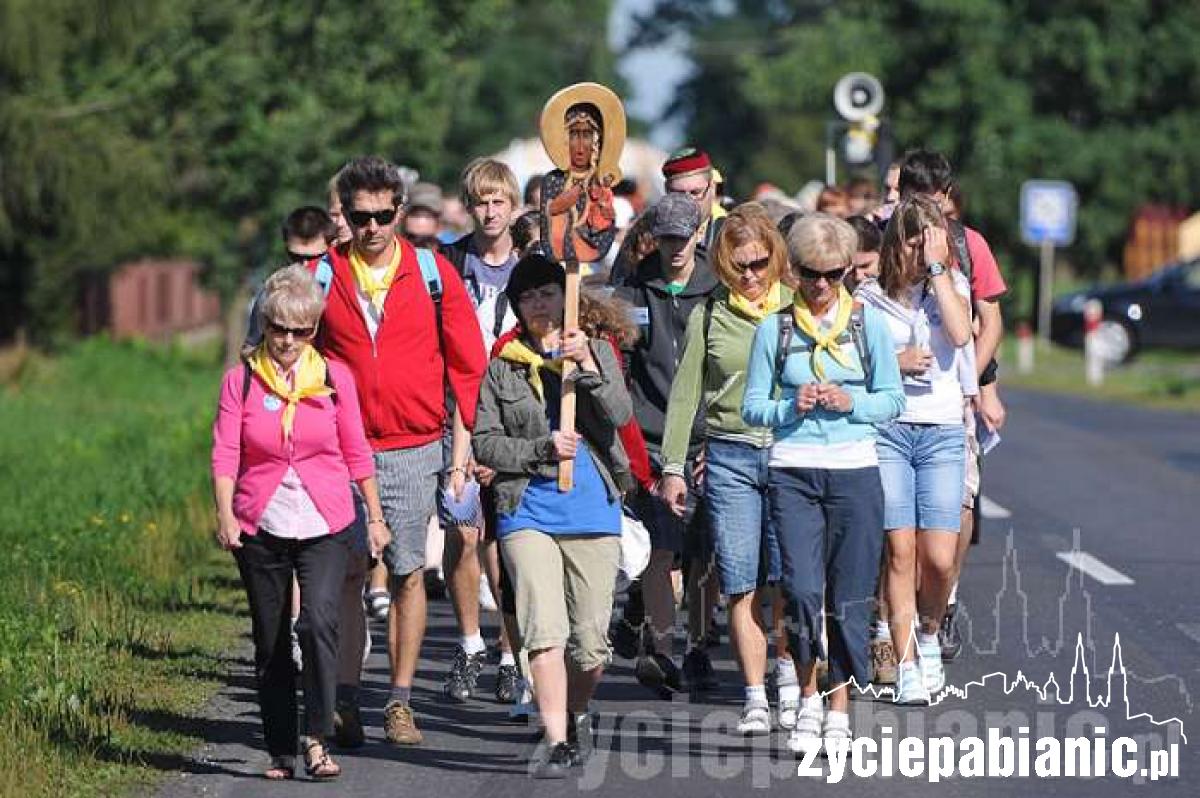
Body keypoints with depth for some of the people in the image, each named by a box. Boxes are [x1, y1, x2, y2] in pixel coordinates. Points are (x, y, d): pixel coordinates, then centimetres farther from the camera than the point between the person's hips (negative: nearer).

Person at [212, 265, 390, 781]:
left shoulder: (334, 377, 3)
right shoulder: (241, 380, 1)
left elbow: (356, 452, 11)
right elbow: (225, 453, -5)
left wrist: (376, 517, 13)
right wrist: (225, 514, -20)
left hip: (324, 526, -1)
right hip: (261, 526, 1)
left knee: (319, 621, -20)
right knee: (269, 641, 7)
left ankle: (317, 741, -17)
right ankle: (281, 751, 18)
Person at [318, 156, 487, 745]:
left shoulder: (433, 273, 2)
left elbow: (467, 363, 6)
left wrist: (463, 439, 2)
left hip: (413, 450, 0)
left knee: (408, 574, 1)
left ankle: (400, 703, 8)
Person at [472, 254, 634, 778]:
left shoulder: (597, 353, 9)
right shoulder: (502, 368, 9)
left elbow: (619, 414, -7)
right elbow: (485, 443, 4)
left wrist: (588, 366, -22)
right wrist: (542, 449, -11)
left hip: (594, 513, 1)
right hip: (527, 514, -1)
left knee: (591, 641, 4)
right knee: (545, 632, -15)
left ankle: (577, 714, 32)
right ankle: (557, 744, -15)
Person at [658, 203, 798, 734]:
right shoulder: (708, 315, 7)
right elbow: (686, 391, 10)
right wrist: (673, 466, 6)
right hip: (729, 456, 1)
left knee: (787, 576, -8)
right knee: (741, 584, -2)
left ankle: (789, 675, 12)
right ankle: (755, 696, 5)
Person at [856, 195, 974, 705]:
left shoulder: (952, 285, 8)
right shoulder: (870, 297, 5)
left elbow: (960, 333, -12)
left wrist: (937, 267, -11)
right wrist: (894, 362, -9)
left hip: (942, 432, 1)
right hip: (886, 430, -1)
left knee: (939, 558, -6)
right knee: (901, 552, -7)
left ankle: (928, 635, 23)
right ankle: (907, 667, -1)